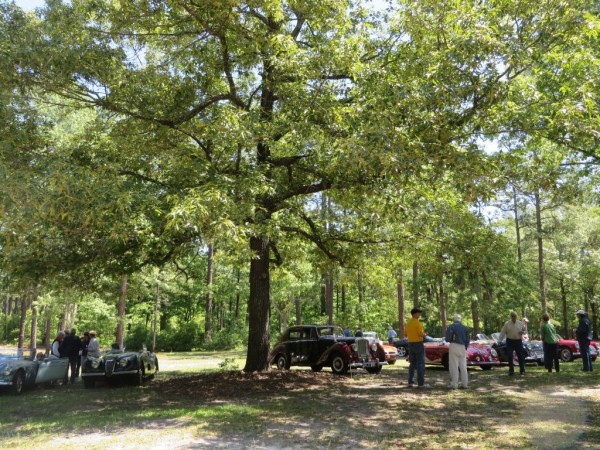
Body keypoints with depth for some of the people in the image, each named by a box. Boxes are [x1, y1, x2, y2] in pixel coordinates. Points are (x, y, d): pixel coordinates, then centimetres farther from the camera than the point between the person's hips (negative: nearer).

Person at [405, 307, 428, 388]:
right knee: (420, 364, -3)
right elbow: (421, 334, -19)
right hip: (418, 344, -7)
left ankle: (410, 382, 11)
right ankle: (421, 383, -5)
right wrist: (425, 335, 1)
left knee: (412, 363, 13)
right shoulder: (418, 323, -15)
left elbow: (405, 334, 14)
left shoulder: (408, 323, 9)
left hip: (410, 344, 7)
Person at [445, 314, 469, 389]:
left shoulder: (451, 327, -4)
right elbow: (467, 340, 9)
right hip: (462, 347, 4)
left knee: (454, 366, -2)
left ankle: (454, 384, -3)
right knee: (463, 366, 11)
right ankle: (465, 383, 13)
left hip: (454, 346, -4)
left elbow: (447, 339, -9)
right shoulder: (465, 328, 9)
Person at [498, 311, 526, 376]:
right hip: (510, 341, -1)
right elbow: (503, 333, -1)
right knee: (509, 356, -3)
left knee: (520, 356, 3)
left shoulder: (520, 323, 7)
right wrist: (500, 341, -7)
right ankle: (511, 370, 9)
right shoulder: (507, 324, 0)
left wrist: (522, 332, -9)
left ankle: (522, 370, 17)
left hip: (518, 341, 1)